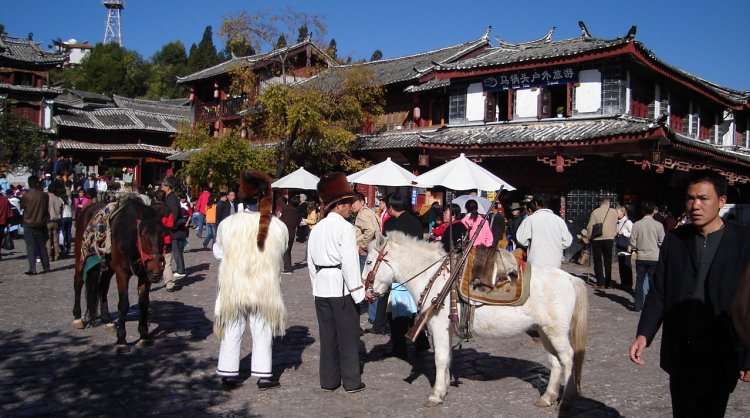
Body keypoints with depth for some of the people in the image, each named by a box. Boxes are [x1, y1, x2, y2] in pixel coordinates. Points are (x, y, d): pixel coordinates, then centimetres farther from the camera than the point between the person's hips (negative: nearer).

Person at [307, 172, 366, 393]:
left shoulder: (316, 229, 10)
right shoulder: (345, 227, -13)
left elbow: (311, 261, 13)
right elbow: (349, 262, -18)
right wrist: (358, 291, -14)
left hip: (321, 286, 6)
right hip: (341, 286, -6)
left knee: (327, 335, 13)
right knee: (348, 335, 4)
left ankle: (328, 380, 20)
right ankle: (351, 381, 12)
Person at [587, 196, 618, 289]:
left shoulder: (595, 212, -5)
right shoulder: (614, 212, -1)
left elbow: (590, 227, -2)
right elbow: (615, 226, 7)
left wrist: (589, 237, 10)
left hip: (597, 239, -2)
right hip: (609, 239, 2)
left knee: (598, 261, 5)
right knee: (608, 262, 9)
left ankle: (600, 283, 0)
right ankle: (607, 283, 10)